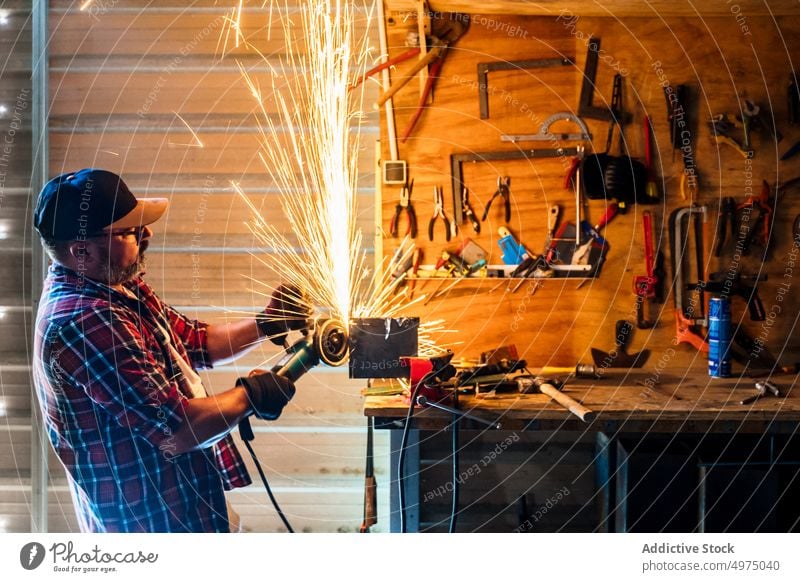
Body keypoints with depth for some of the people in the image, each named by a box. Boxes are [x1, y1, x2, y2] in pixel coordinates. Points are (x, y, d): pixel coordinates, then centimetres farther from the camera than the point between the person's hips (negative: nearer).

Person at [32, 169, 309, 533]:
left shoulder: (123, 288, 4)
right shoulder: (85, 322, -28)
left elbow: (195, 343, 18)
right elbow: (176, 430, -29)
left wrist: (265, 325, 3)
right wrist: (250, 395, -14)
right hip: (151, 521, -10)